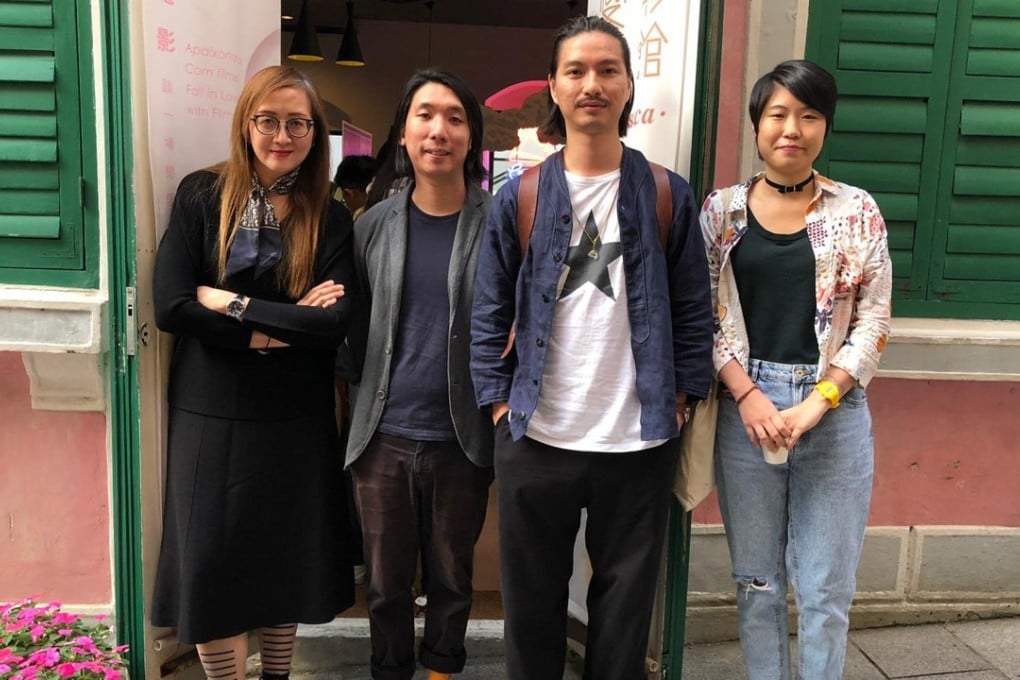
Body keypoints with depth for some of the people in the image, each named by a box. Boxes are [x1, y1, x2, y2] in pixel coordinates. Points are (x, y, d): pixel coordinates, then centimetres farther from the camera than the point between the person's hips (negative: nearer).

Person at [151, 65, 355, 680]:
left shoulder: (330, 218, 1)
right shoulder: (202, 196, -1)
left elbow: (336, 322, -11)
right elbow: (170, 306, -11)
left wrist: (232, 304, -13)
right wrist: (285, 324, -13)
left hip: (297, 419, 1)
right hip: (210, 414, -1)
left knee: (286, 560, 12)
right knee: (211, 562, 3)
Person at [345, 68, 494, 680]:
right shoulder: (374, 226, 3)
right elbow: (357, 332, 8)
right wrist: (367, 400, 3)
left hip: (461, 440, -1)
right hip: (383, 436, 2)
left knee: (451, 578, 16)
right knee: (387, 582, 15)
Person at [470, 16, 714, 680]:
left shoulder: (668, 196, 1)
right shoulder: (519, 198, 1)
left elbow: (695, 310, 4)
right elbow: (489, 313, 4)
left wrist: (682, 395, -1)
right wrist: (500, 399, -1)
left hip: (640, 440, 0)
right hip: (536, 438, 1)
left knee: (626, 601, 13)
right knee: (532, 601, 14)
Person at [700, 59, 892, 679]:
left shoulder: (857, 211, 2)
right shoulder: (722, 210, 4)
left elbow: (873, 323, 0)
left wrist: (815, 403, -11)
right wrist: (748, 396, -11)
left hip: (834, 410, 0)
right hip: (745, 405, 1)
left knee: (826, 589, 6)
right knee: (756, 580, 11)